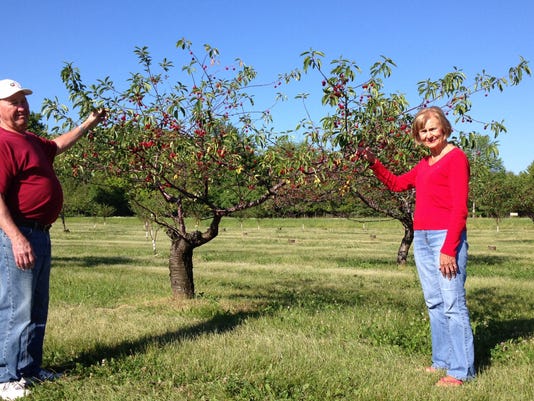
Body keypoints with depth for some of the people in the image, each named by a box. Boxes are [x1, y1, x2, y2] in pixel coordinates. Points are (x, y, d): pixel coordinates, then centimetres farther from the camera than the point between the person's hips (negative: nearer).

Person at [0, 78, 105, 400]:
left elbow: (57, 145, 38)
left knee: (37, 309, 16)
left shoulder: (30, 140, 17)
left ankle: (29, 369, 26)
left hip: (39, 233, 11)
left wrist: (88, 124, 37)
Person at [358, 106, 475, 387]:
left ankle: (462, 371, 1)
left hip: (446, 237, -8)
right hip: (421, 238, 8)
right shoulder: (424, 164, 17)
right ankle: (442, 361, 21)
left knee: (452, 305, -7)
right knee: (434, 303, 12)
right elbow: (396, 184, 30)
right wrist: (373, 162, 18)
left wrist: (448, 249, -17)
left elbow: (459, 208, -12)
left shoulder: (455, 157, -6)